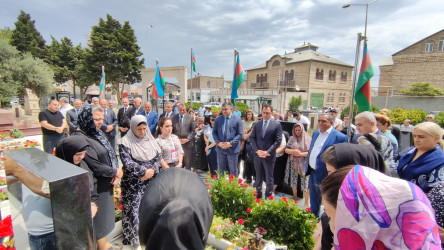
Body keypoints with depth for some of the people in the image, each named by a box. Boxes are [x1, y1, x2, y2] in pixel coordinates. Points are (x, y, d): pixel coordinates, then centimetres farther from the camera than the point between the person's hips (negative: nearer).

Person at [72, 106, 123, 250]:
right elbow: (96, 167, -26)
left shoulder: (98, 134, 5)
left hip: (106, 184, 9)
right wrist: (115, 172, -12)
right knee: (98, 219, 11)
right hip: (96, 188, -8)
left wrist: (116, 175, -7)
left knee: (104, 216, 23)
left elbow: (112, 154, 6)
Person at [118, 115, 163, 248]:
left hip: (150, 182, 4)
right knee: (133, 210, 3)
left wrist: (151, 171, -14)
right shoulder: (125, 142, -7)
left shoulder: (151, 140, 5)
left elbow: (159, 157, 2)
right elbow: (127, 162, -15)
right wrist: (145, 171, -14)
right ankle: (133, 239, 21)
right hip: (132, 184, -3)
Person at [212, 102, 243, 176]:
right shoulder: (218, 119, 6)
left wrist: (230, 143, -16)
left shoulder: (237, 119, -2)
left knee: (233, 170, 9)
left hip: (232, 149, -2)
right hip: (220, 148, 3)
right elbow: (214, 132, 8)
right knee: (222, 170, 13)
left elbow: (240, 134, -5)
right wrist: (218, 142, -9)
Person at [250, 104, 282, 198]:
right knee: (258, 177, 16)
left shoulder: (277, 124, -4)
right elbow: (252, 138, 5)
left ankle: (268, 197, 25)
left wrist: (268, 152, -16)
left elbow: (278, 140, -8)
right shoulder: (257, 124, 7)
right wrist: (257, 150, -10)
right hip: (257, 155, 3)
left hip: (269, 155, -3)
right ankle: (258, 195, 31)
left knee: (269, 178, 10)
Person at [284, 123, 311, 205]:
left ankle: (306, 202, 12)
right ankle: (294, 198, 34)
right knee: (293, 181, 12)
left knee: (305, 183, -4)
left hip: (304, 164, -3)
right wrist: (293, 151, -14)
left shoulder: (308, 139, -4)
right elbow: (286, 149, 5)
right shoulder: (292, 139, 7)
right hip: (294, 163, 4)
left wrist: (300, 154, -19)